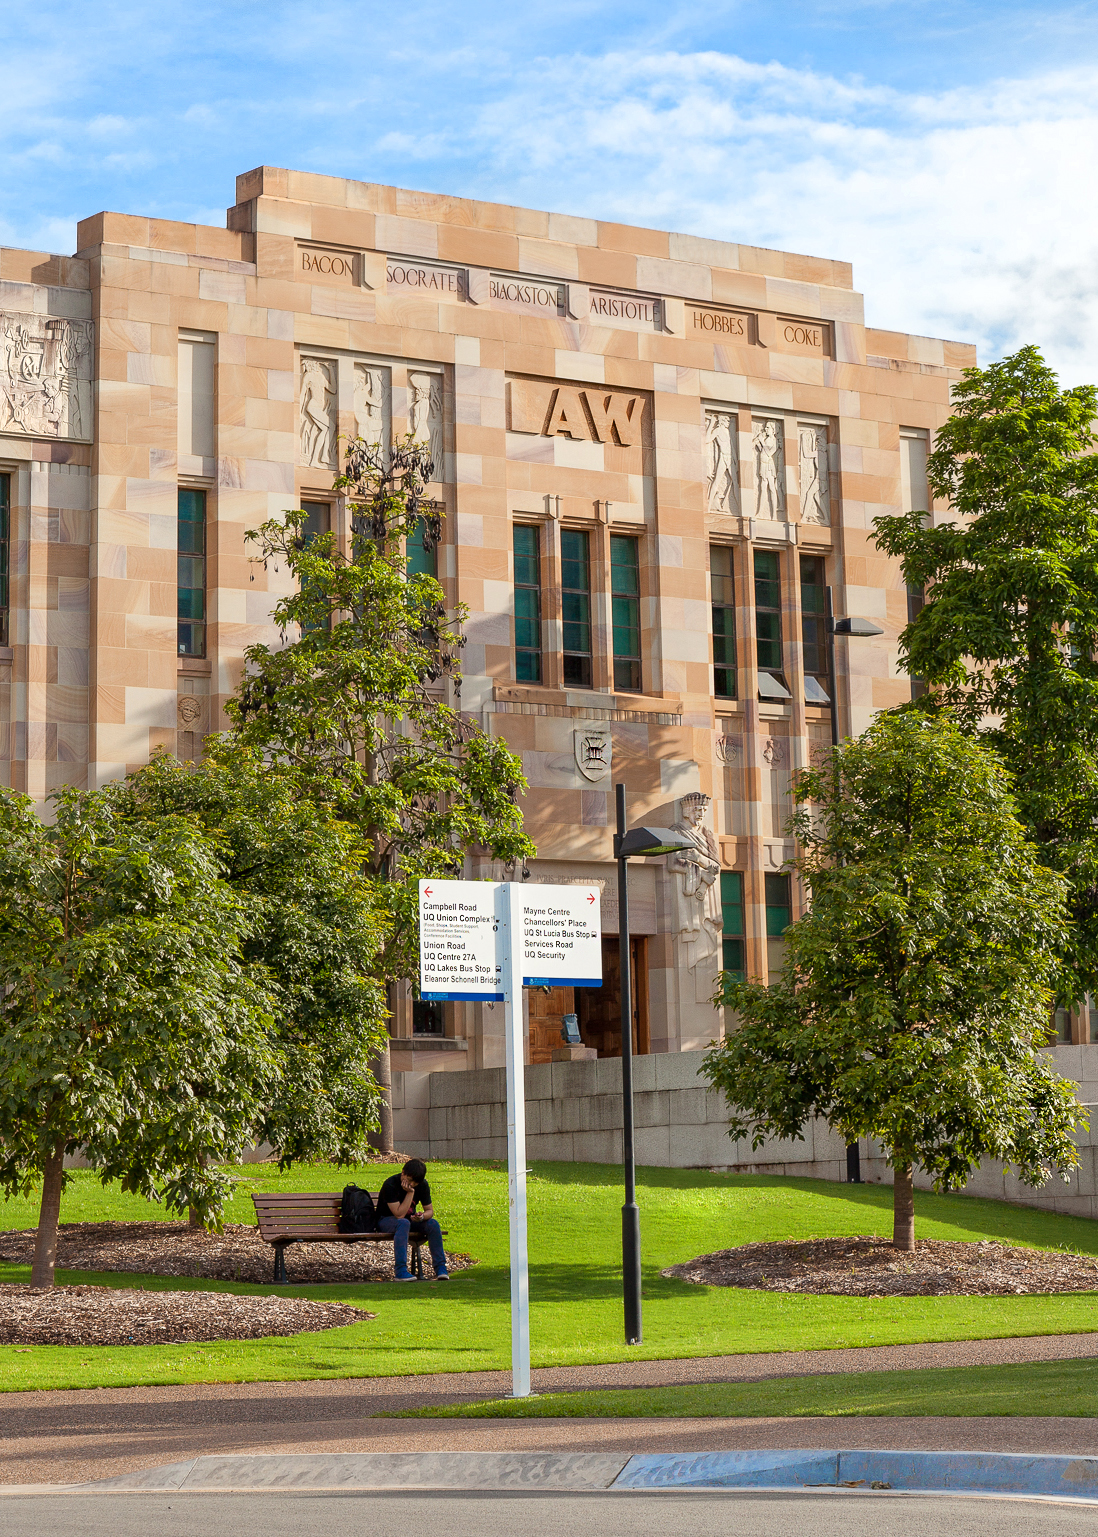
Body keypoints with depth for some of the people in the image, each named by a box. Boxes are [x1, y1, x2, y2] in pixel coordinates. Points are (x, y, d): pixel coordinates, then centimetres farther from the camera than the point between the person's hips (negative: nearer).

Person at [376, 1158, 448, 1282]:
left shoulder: (422, 1185, -8)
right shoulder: (390, 1185, -25)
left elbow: (430, 1210, -3)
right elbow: (399, 1214, -30)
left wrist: (422, 1216, -26)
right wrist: (410, 1193, -32)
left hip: (410, 1218, 5)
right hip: (386, 1220, -5)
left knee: (433, 1224, -22)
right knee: (404, 1223, -39)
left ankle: (440, 1268, -17)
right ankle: (401, 1271, -44)